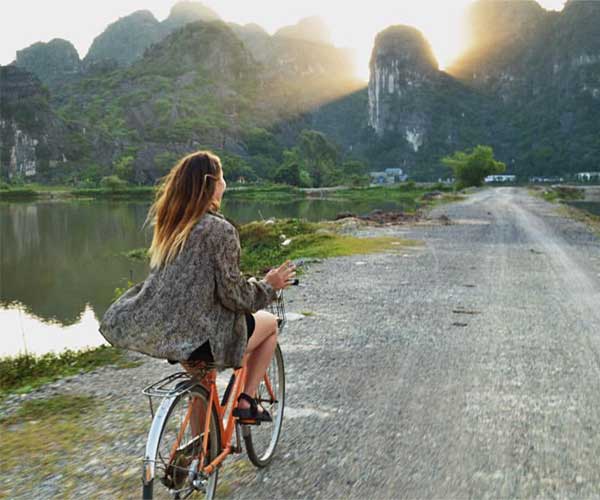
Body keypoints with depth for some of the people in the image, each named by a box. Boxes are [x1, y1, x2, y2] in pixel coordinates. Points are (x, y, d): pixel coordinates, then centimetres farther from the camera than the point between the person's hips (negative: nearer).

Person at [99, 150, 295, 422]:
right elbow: (234, 296, -14)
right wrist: (268, 285, 4)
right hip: (193, 339, -7)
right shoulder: (220, 229, -15)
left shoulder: (168, 223, 8)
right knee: (270, 323, 17)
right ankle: (246, 401, 18)